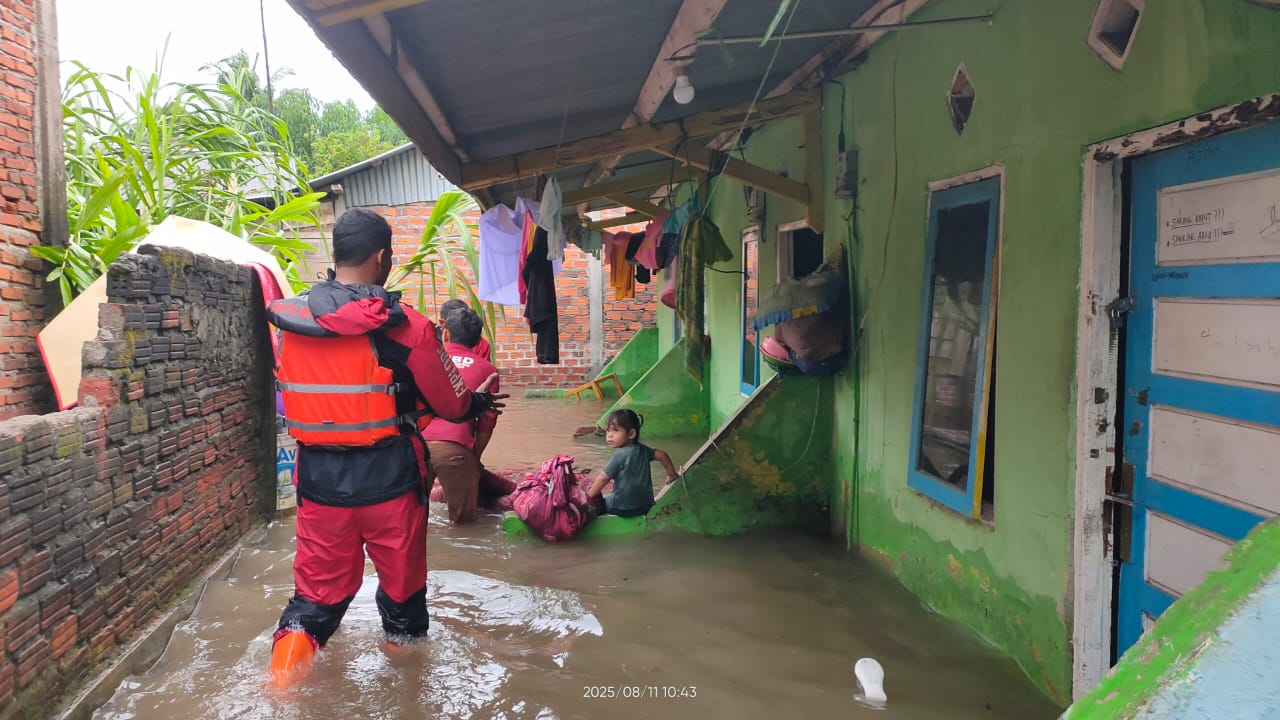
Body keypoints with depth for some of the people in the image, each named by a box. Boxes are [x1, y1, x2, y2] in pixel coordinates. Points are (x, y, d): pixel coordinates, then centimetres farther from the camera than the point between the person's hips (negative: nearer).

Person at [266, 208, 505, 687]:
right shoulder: (402, 324, -15)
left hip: (319, 477, 3)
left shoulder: (288, 320, -3)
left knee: (320, 582, 18)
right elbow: (450, 403, -6)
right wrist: (479, 404, 16)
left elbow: (292, 393, 12)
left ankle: (288, 659, 4)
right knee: (402, 580, 18)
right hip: (388, 476, -3)